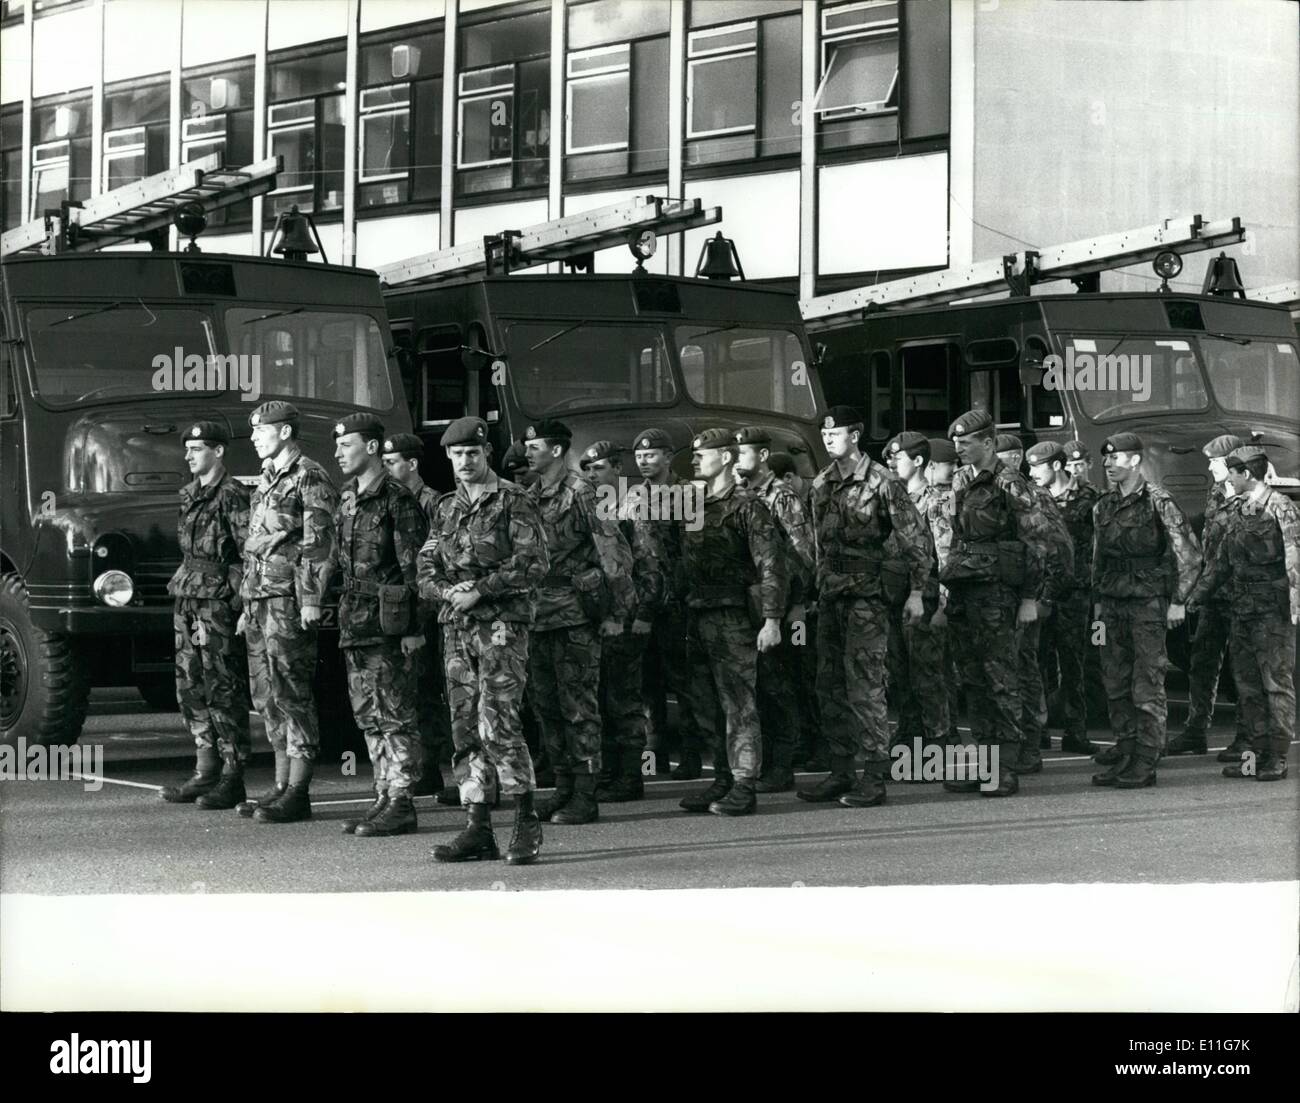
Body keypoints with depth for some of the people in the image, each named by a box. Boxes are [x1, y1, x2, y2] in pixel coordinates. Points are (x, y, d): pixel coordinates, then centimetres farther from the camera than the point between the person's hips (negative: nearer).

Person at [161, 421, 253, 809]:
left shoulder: (232, 496, -10)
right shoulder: (190, 494, 16)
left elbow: (251, 554, -13)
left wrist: (241, 604, -17)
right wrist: (181, 586, 19)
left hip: (219, 602, -9)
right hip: (187, 600, 9)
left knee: (224, 689, -7)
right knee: (191, 688, 10)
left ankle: (231, 779, -4)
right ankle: (206, 772, 17)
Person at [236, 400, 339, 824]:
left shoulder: (309, 478, -8)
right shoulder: (267, 481, 20)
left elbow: (319, 543, -14)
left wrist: (310, 601, -20)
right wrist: (248, 605, 22)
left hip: (289, 600, -9)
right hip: (260, 599, 9)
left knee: (291, 694, -9)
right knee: (268, 697, 10)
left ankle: (297, 793, -8)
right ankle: (282, 786, 15)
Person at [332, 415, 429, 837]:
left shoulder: (397, 501, -10)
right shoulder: (347, 502, 16)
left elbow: (413, 568, -13)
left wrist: (413, 628, -17)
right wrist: (346, 619, 17)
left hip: (388, 623, -9)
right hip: (355, 623, 9)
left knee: (396, 714, -5)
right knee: (369, 717, 10)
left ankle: (401, 805, -4)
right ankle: (386, 798, 15)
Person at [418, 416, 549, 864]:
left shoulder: (513, 502, -1)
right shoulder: (445, 509, 17)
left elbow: (533, 563, -10)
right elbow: (425, 570, 13)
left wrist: (480, 590, -16)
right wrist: (448, 591, -8)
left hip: (502, 622, -6)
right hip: (457, 627, 6)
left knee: (497, 722, -16)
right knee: (465, 728, 4)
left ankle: (526, 821, -7)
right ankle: (479, 830, 7)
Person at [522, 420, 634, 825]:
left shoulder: (582, 494, -8)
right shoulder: (530, 498, 14)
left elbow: (615, 552, -11)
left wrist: (616, 613, -12)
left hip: (576, 616, -8)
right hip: (538, 616, 8)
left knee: (578, 704, -5)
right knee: (545, 703, 9)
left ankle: (585, 797, -2)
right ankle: (564, 789, 17)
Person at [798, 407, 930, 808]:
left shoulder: (881, 482, -8)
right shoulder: (822, 485, 12)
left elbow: (916, 537, -7)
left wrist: (916, 591, -9)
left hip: (867, 595, -7)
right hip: (829, 594, 7)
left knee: (864, 685, -9)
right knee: (830, 685, 8)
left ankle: (875, 778, -6)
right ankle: (841, 772, 16)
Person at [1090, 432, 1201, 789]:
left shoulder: (1157, 502, -8)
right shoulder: (1103, 507, 12)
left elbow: (1188, 553, -7)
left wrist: (1178, 600, -9)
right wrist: (1099, 597, 16)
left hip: (1148, 604, -7)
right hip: (1113, 605, 7)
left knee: (1147, 688, -5)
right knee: (1116, 688, 8)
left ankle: (1145, 765, -3)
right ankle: (1126, 757, 15)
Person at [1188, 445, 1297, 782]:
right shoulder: (1237, 509, 14)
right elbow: (1222, 559, 22)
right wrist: (1198, 594, 20)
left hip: (1273, 607, -8)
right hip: (1241, 607, 8)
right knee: (1247, 683, 9)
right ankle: (1259, 751, 16)